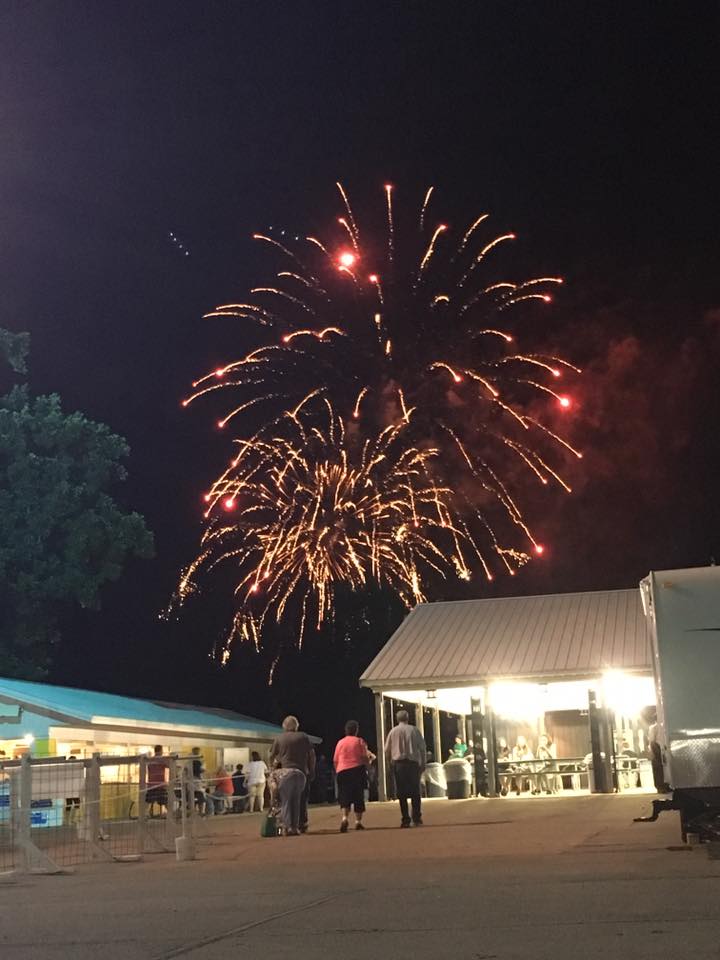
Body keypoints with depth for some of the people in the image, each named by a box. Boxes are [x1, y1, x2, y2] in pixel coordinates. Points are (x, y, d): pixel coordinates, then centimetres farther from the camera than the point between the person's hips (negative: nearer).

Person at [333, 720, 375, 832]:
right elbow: (365, 758, -3)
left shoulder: (340, 742, 8)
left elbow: (335, 760, 8)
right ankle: (358, 821, 4)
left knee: (344, 796, 3)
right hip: (358, 770, -2)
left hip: (342, 771, 2)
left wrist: (337, 772, 19)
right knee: (358, 797, 6)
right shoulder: (359, 741, 1)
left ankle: (345, 818, -19)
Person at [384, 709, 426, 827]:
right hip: (413, 763, 0)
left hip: (398, 763, 0)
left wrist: (391, 761, 19)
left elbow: (387, 750, 4)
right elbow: (422, 747, 3)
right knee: (415, 792, 7)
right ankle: (417, 819, 1)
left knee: (402, 793, 2)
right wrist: (423, 763, 11)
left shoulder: (393, 731, 3)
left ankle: (405, 819, -3)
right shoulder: (414, 730, 3)